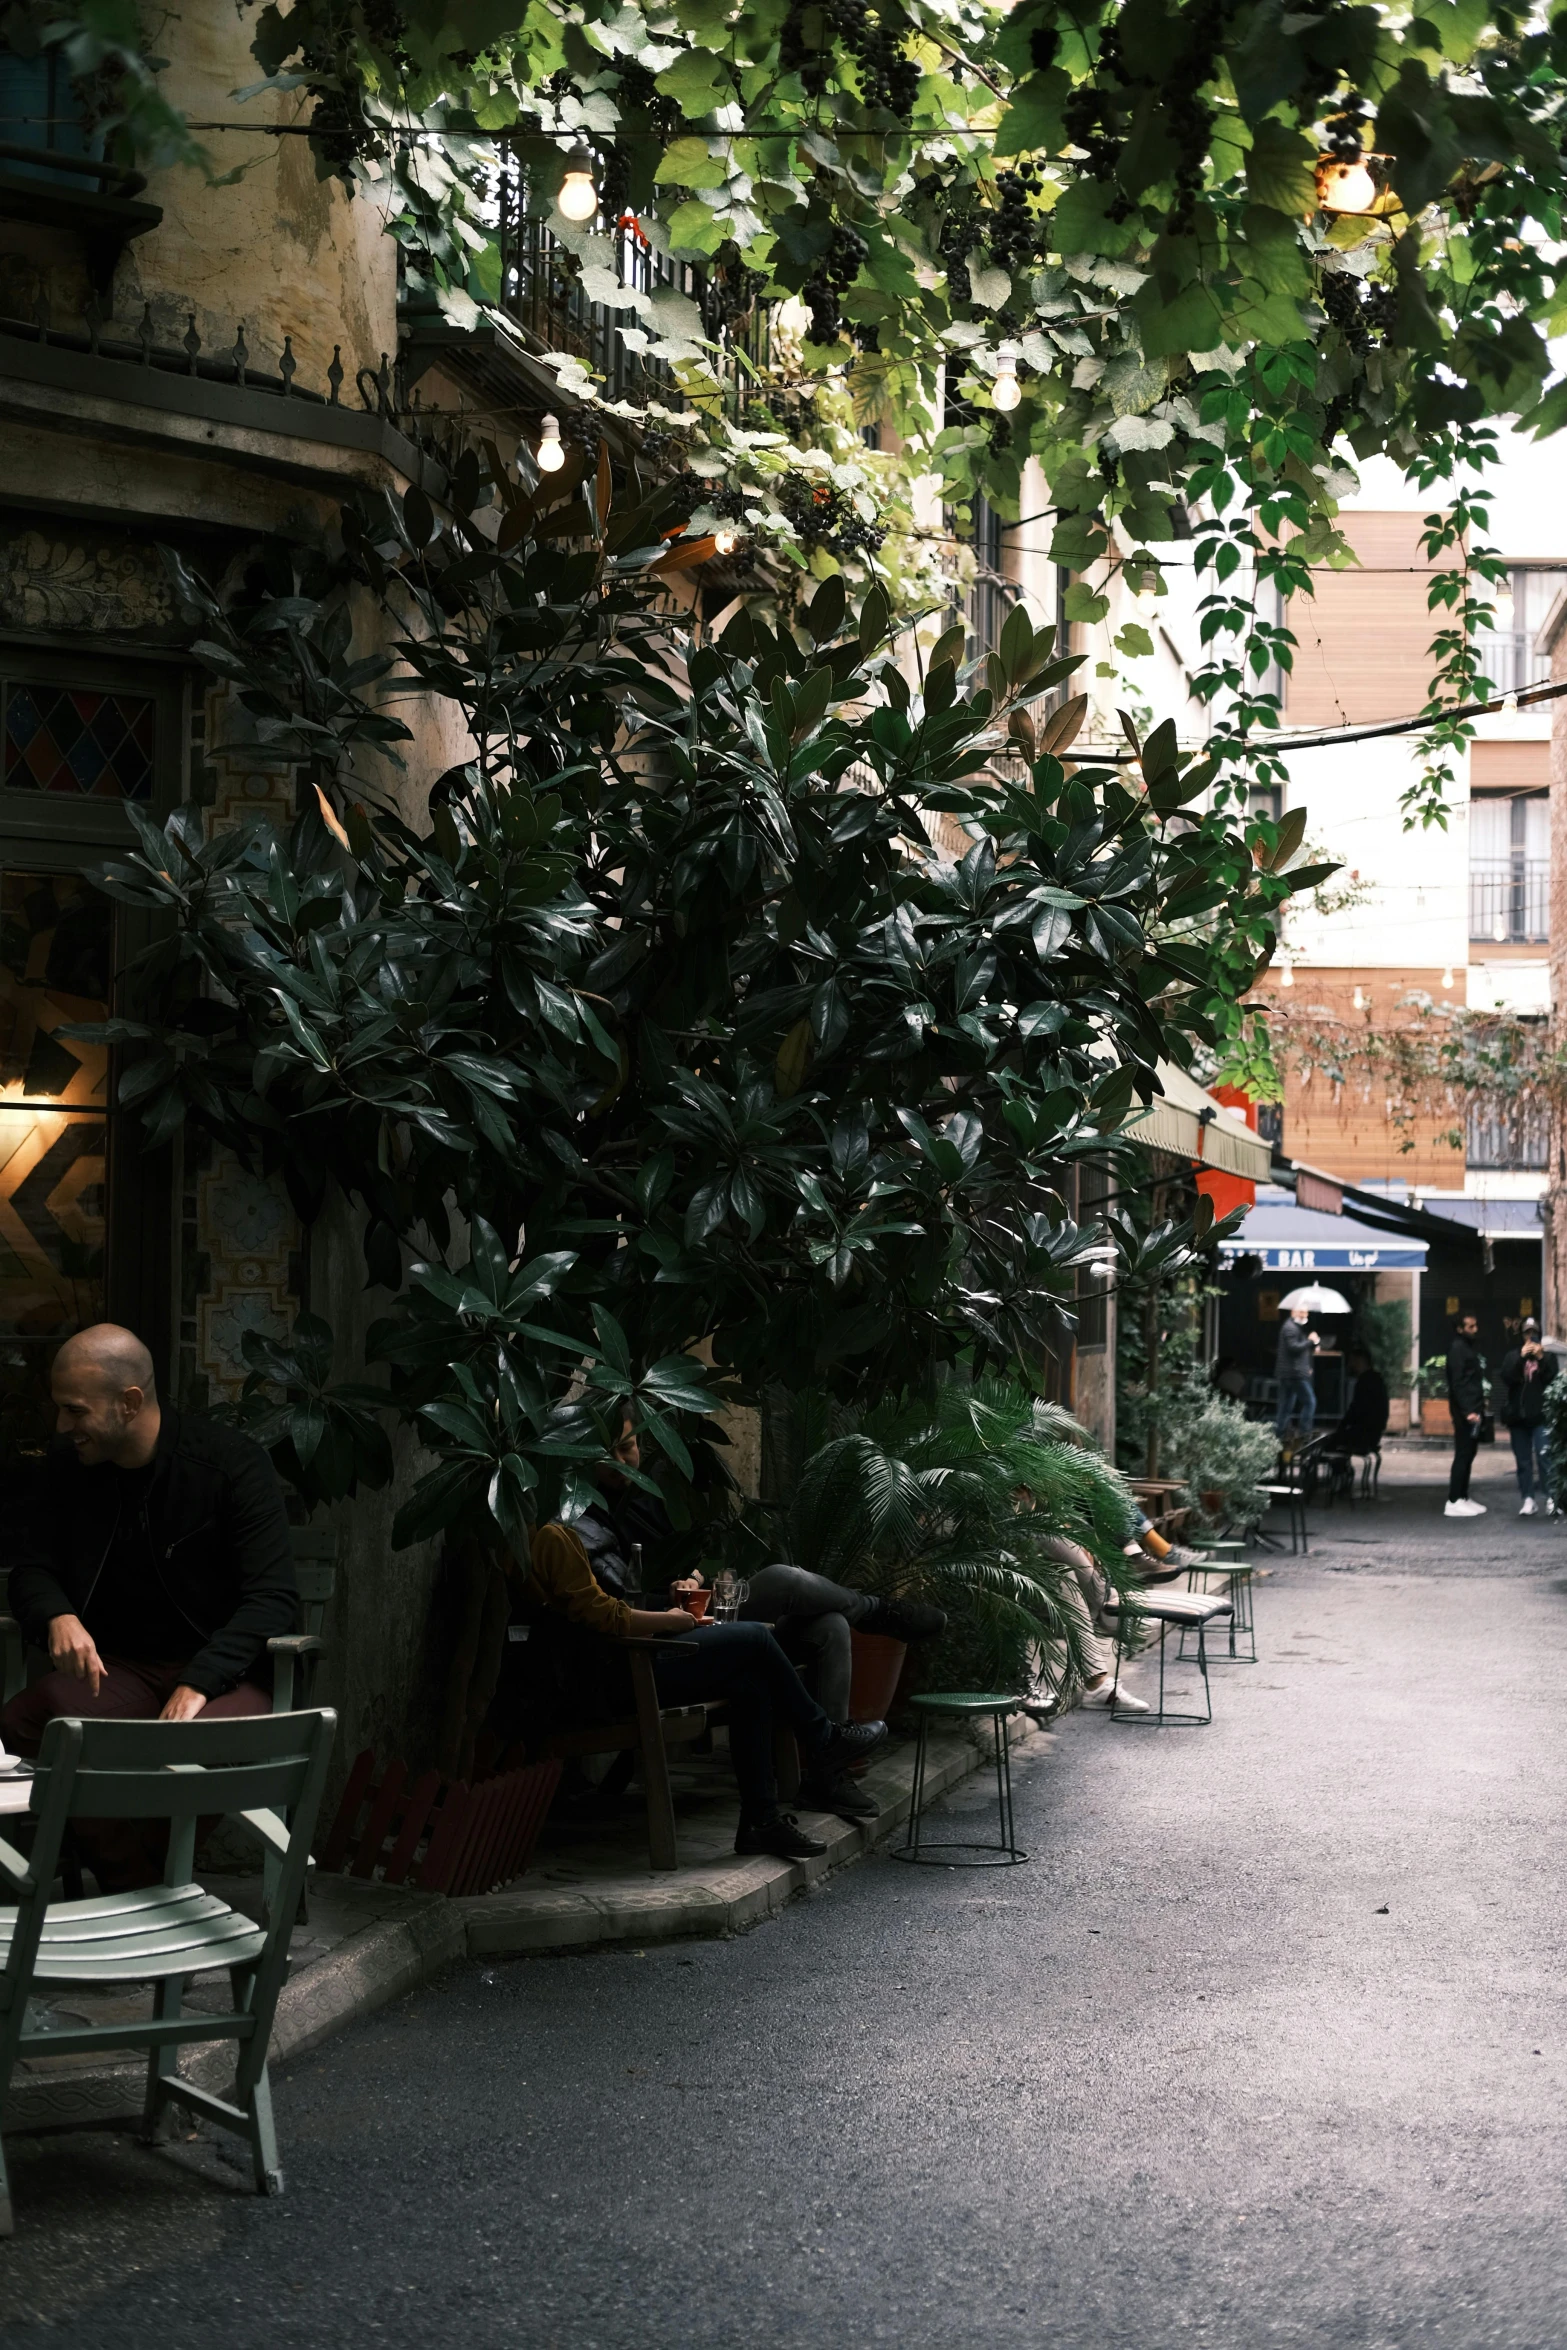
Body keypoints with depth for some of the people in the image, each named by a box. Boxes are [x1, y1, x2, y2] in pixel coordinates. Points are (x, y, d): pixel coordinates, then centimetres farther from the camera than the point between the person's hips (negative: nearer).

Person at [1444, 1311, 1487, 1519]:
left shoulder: (1470, 1347, 18)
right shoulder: (1457, 1348, -10)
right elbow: (1457, 1383, -18)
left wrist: (1480, 1405, 12)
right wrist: (1468, 1411, -22)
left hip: (1473, 1409, 9)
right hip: (1465, 1411, -9)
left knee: (1469, 1454, 11)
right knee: (1463, 1455, -9)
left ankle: (1463, 1498, 16)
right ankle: (1454, 1502, -9)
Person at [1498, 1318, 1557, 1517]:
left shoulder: (1548, 1356, 8)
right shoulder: (1512, 1357, 11)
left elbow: (1552, 1379, -5)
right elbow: (1508, 1377, -6)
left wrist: (1541, 1358, -13)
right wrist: (1522, 1357, -15)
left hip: (1541, 1415, -2)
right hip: (1518, 1416, 2)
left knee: (1544, 1456, -13)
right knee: (1523, 1461, 4)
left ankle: (1549, 1499, -9)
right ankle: (1528, 1500, 7)